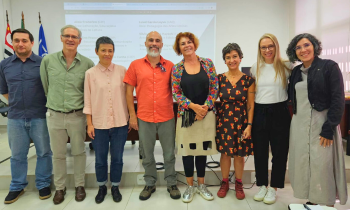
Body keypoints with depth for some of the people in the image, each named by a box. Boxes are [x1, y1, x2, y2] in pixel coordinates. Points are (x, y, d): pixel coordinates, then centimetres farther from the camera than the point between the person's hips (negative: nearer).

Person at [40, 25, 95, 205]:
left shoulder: (87, 63, -5)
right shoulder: (48, 60, -2)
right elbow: (45, 86, 10)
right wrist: (54, 101, 15)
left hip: (77, 115, -1)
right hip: (54, 115, 1)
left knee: (78, 152, 12)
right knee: (58, 154, 14)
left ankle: (80, 185, 30)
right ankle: (60, 187, 31)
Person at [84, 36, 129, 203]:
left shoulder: (122, 71, 0)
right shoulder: (90, 73, -1)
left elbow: (127, 95, 4)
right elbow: (88, 100, 0)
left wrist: (131, 117, 3)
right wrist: (89, 124, -2)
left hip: (120, 122, 0)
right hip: (99, 123, 0)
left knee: (117, 158, 12)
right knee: (100, 159, 13)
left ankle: (115, 187, 32)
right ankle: (101, 188, 35)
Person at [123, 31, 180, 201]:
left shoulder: (170, 65, 3)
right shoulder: (135, 65, 1)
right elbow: (129, 91, 3)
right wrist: (132, 115, -2)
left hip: (167, 117, 0)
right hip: (144, 118, 0)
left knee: (169, 154, 11)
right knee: (147, 155, 13)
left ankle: (171, 184, 29)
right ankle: (150, 184, 31)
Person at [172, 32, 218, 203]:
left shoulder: (208, 63, 1)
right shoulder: (176, 68, 1)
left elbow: (214, 88, 0)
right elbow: (176, 93, -3)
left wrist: (205, 107, -11)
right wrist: (193, 106, -15)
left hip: (206, 113, 1)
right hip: (186, 115, 0)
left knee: (202, 149, 11)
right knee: (187, 150, 6)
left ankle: (201, 185, 27)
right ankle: (190, 186, 24)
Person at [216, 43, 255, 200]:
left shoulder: (248, 80, -2)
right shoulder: (219, 79, 1)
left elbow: (250, 105, -1)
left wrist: (249, 125, -7)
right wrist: (215, 121, -3)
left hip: (241, 121, 0)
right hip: (223, 120, 1)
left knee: (239, 154, 9)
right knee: (225, 152, 8)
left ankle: (239, 184, 30)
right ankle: (224, 183, 28)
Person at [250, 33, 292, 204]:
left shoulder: (286, 66, -3)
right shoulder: (255, 68, 6)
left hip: (280, 113, -2)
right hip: (259, 113, 3)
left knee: (279, 152, 7)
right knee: (259, 151, 9)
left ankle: (273, 188, 25)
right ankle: (262, 185, 28)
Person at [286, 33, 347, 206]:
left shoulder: (329, 66, -6)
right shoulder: (296, 71, 10)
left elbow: (338, 100, -11)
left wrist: (329, 129, -16)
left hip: (321, 124, -5)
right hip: (299, 125, 5)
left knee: (322, 166, -1)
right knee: (302, 164, 9)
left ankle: (326, 203, 18)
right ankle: (311, 201, 25)